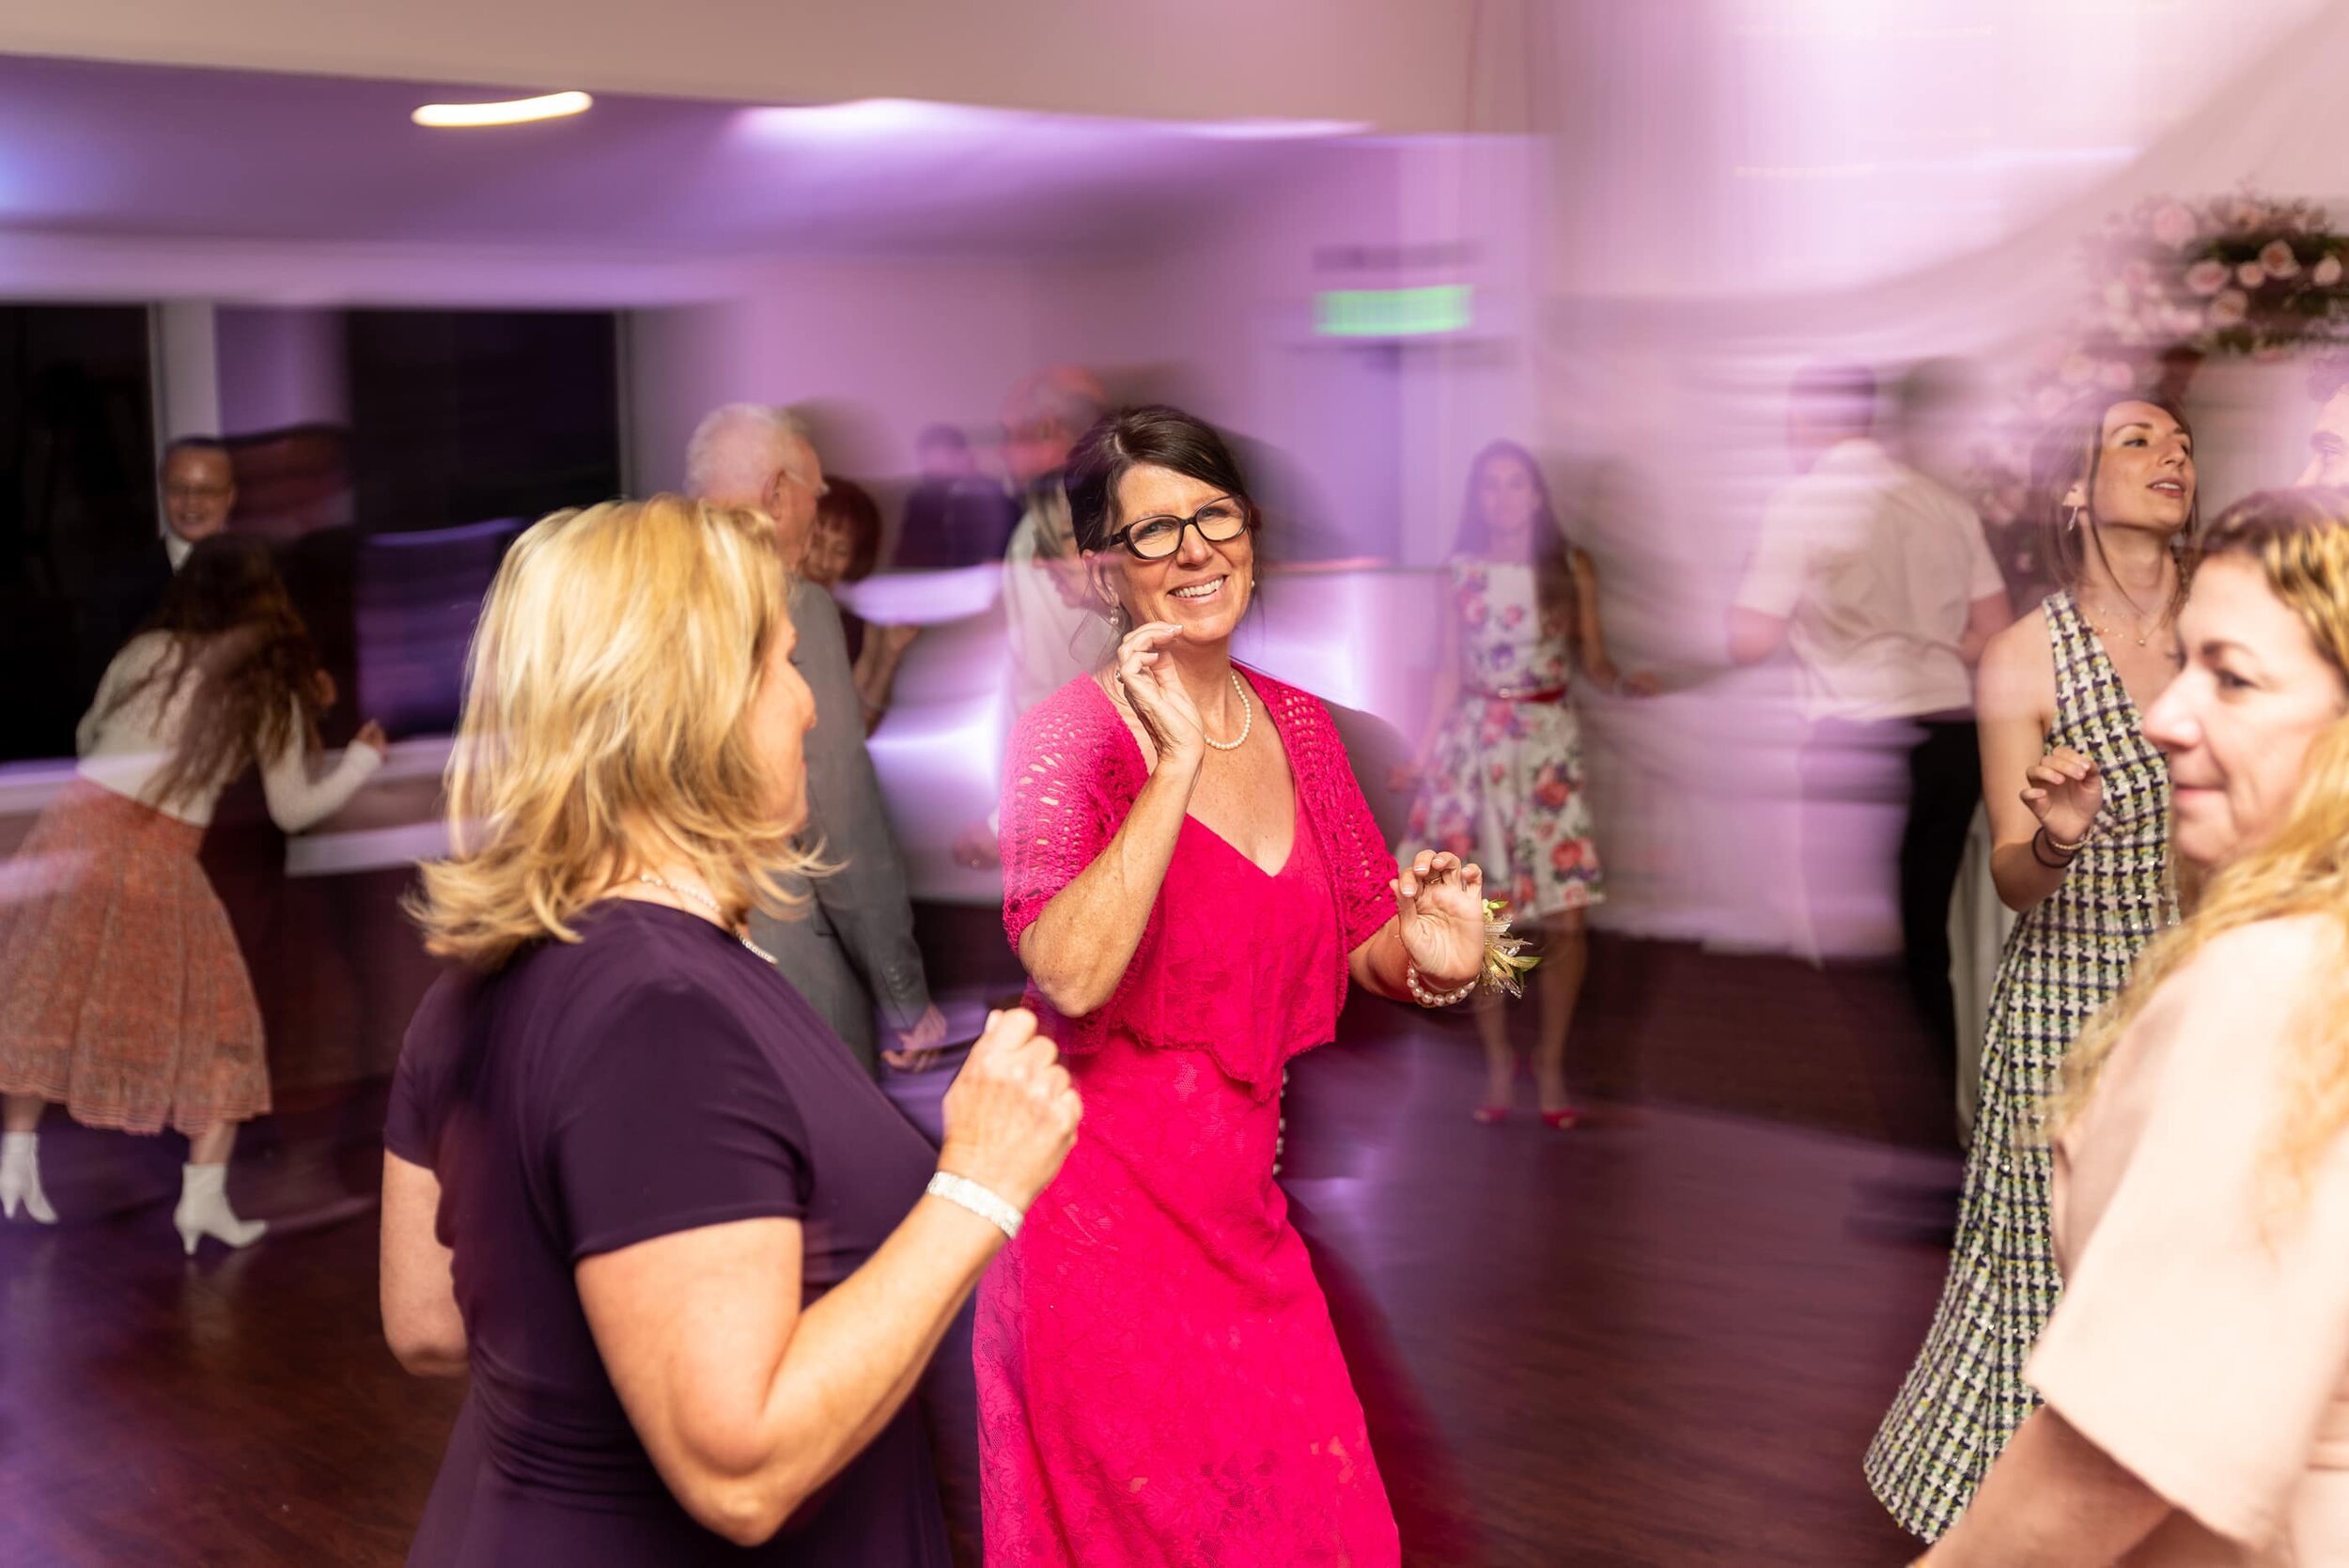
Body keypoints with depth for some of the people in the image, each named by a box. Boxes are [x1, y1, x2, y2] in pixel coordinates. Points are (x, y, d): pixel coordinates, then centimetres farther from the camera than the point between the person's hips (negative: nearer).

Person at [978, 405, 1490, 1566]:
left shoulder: (1295, 723, 6)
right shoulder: (1067, 738, -12)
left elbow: (1356, 942, 14)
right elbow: (1071, 974, -27)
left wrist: (1429, 958, -9)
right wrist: (1177, 762, -28)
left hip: (1240, 1200, 6)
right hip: (1104, 1208, -6)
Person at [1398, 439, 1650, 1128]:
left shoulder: (1572, 569, 4)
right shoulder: (1465, 573, 6)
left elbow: (1594, 663, 6)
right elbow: (1450, 673, 9)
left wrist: (1626, 682, -16)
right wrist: (1423, 757, 6)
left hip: (1550, 748, 0)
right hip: (1476, 749, 1)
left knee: (1565, 918, -6)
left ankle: (1551, 1060, 11)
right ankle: (1497, 1059, 16)